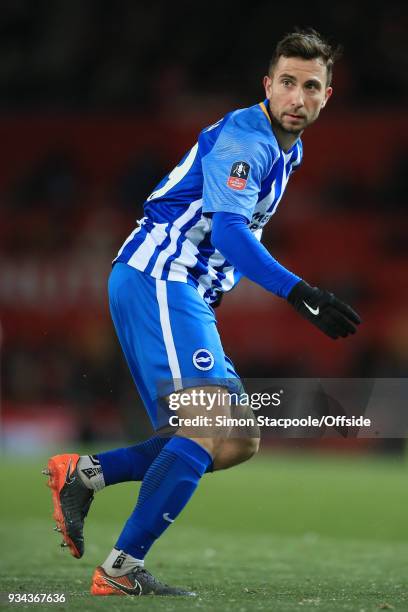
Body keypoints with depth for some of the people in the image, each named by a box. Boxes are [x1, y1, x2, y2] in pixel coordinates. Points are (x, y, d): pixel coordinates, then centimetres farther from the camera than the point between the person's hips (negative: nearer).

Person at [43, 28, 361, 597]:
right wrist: (300, 293, -38)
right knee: (211, 428, -21)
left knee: (239, 443, 5)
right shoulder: (244, 138, -13)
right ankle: (121, 570, -22)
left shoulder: (285, 149, 18)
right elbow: (229, 231, -28)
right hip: (157, 278, -10)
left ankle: (83, 474, 4)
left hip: (186, 295, 10)